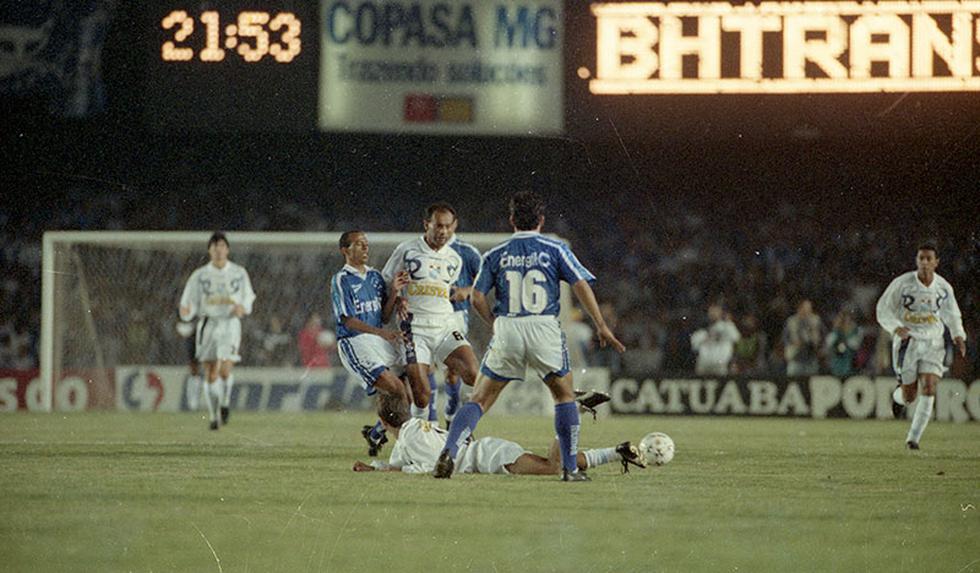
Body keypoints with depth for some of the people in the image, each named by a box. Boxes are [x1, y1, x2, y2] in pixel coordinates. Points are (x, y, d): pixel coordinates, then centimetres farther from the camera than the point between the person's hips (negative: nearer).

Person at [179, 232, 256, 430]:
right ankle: (213, 416, 14)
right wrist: (186, 312, -20)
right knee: (210, 375, 1)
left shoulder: (239, 273, 4)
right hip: (208, 325, 1)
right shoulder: (200, 276, 3)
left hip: (230, 324, -1)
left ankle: (225, 402, 12)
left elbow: (248, 297, 14)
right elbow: (190, 302, 3)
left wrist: (243, 308, -8)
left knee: (224, 370, -17)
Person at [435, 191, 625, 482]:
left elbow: (477, 297, 5)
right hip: (545, 327, -1)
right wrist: (601, 325, 2)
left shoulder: (496, 254, 9)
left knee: (480, 399, 6)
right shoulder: (555, 249, 5)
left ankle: (448, 453, -12)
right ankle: (570, 468, 13)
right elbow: (581, 285, -1)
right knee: (564, 395, 17)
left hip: (506, 330, 1)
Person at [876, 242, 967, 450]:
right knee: (909, 396, 0)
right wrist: (897, 327, -23)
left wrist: (959, 336, 0)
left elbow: (952, 315, 17)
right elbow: (883, 310, -4)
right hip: (907, 341, -2)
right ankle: (898, 397, 39)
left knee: (929, 390, -15)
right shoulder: (901, 283, -9)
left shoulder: (944, 288, 1)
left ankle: (914, 437, -6)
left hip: (932, 343, 2)